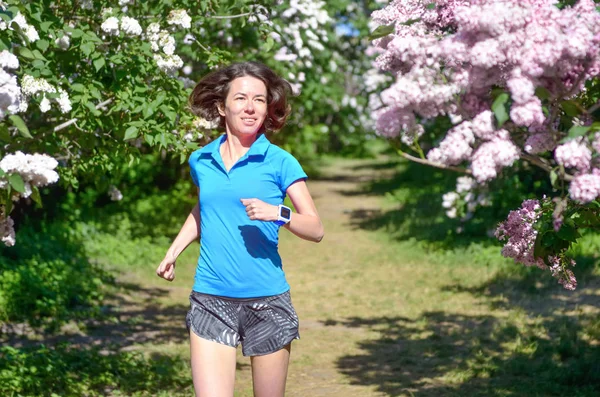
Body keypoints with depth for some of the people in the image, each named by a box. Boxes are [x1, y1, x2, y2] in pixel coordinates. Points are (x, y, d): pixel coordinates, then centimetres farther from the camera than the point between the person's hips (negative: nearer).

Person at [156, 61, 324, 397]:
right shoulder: (201, 162, 8)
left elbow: (316, 229, -7)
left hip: (267, 302, -2)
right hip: (211, 301, 2)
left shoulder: (279, 162, -3)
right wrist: (173, 252, 19)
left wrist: (278, 213, -24)